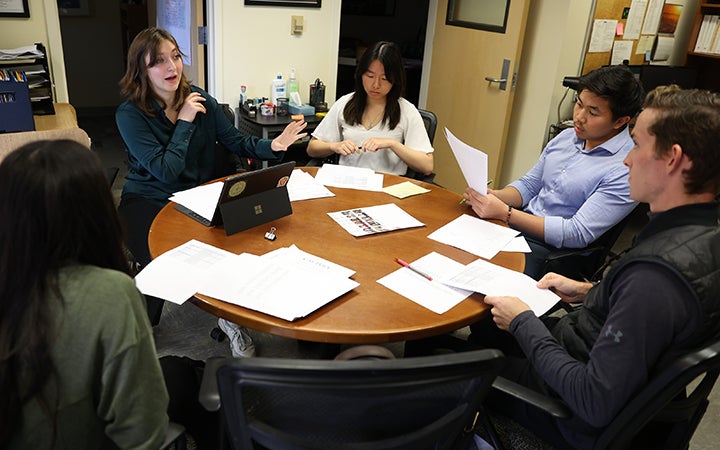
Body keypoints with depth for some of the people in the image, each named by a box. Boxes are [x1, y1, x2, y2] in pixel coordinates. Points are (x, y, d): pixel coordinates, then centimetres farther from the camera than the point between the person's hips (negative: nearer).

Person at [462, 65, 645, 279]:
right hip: (517, 225, 7)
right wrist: (493, 196, -6)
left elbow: (577, 234, -20)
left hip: (551, 249, -7)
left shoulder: (626, 169, -15)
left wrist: (505, 212, -23)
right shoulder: (566, 137, 10)